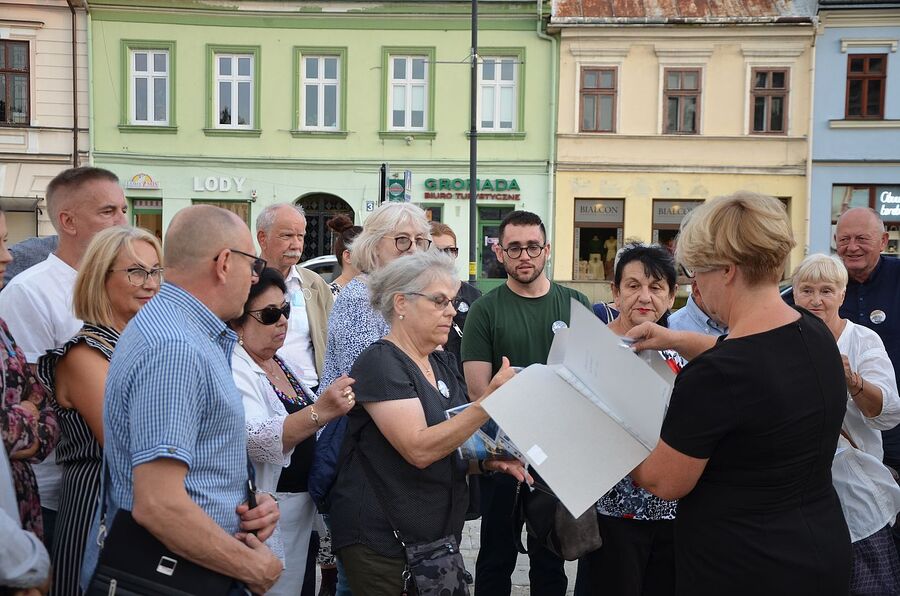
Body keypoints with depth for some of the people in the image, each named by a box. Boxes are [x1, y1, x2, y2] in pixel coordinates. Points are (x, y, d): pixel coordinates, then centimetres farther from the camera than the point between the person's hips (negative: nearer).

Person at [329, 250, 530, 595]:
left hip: (440, 537, 8)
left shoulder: (444, 364, 11)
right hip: (383, 543, -7)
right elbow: (419, 449, -26)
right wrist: (490, 399, -28)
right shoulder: (380, 363, -14)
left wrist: (488, 460, 0)